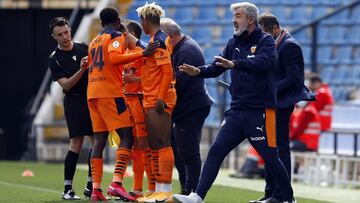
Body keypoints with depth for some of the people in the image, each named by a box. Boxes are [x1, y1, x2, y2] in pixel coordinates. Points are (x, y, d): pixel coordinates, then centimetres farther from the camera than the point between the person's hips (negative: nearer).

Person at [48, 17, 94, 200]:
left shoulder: (84, 48, 8)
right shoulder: (54, 59, -2)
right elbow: (66, 85, -11)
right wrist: (81, 70, -24)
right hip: (74, 101, -4)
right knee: (76, 143, -11)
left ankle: (91, 186, 9)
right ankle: (68, 189, -6)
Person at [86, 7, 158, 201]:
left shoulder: (94, 41, 23)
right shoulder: (116, 36, 0)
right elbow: (114, 58, -19)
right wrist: (142, 53, -25)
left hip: (92, 93, 8)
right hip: (110, 92, -8)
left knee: (99, 140, 7)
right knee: (127, 137, -9)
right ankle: (116, 183, -25)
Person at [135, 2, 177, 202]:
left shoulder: (159, 40, -12)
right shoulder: (155, 40, 17)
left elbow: (167, 72, -18)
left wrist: (161, 98, -21)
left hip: (159, 102, -10)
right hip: (151, 101, 10)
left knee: (163, 145, -10)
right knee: (155, 147, 11)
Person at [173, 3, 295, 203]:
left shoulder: (265, 40, -6)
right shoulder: (234, 43, 14)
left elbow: (263, 62, -25)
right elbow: (217, 67, 13)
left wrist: (235, 64, -38)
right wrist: (199, 71, -8)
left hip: (260, 111, -6)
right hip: (237, 110, 6)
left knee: (271, 157, -2)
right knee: (216, 151, -2)